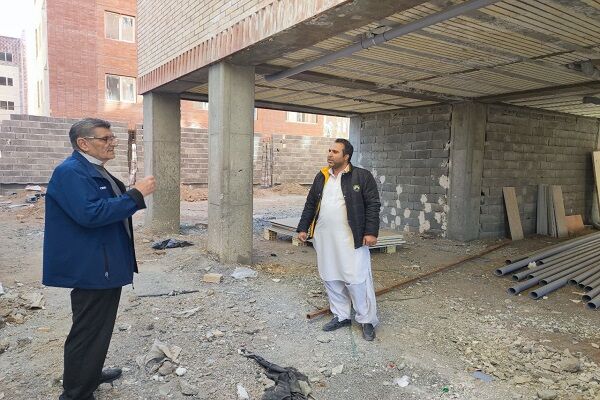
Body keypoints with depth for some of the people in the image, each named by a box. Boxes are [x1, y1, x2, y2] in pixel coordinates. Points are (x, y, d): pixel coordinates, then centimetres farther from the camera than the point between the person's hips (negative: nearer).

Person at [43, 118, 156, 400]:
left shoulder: (94, 170, 14)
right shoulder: (70, 172, -18)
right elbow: (90, 213, -29)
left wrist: (135, 194, 8)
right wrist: (135, 194, -26)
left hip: (107, 265, 11)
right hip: (91, 268, -11)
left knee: (99, 326, 23)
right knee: (88, 331, 1)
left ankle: (90, 374, 40)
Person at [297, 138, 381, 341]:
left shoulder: (362, 176, -4)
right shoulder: (321, 177, 12)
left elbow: (373, 205, -6)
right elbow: (310, 204, 17)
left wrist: (371, 232, -13)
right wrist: (303, 228, 14)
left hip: (351, 239, -5)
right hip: (324, 238, 6)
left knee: (356, 279, -3)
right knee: (330, 279, 11)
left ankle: (367, 320, 14)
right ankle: (341, 316, 27)